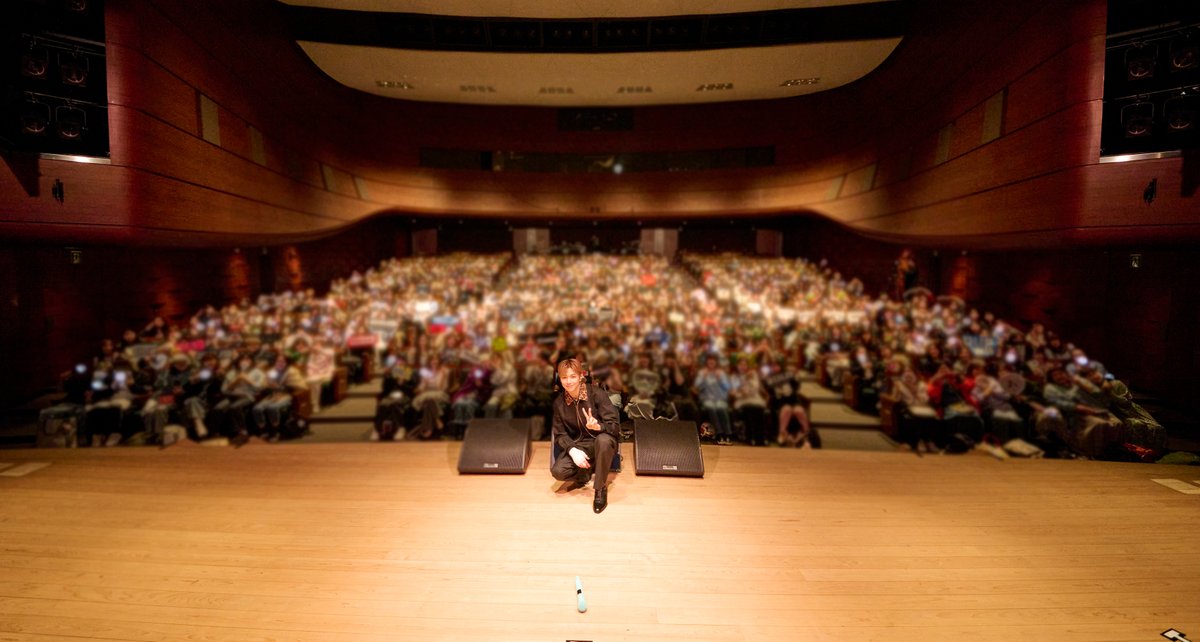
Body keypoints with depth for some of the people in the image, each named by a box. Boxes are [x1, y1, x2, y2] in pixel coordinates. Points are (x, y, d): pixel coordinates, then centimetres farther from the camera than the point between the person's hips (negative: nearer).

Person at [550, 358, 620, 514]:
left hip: (601, 443, -3)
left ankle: (601, 489, -19)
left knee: (603, 440, -40)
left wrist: (597, 426, -40)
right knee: (558, 471, -25)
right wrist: (573, 450, -21)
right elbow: (559, 434, -1)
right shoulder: (559, 402, -3)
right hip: (578, 445, 3)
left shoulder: (596, 394, -15)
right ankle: (588, 471, 7)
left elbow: (615, 425, -18)